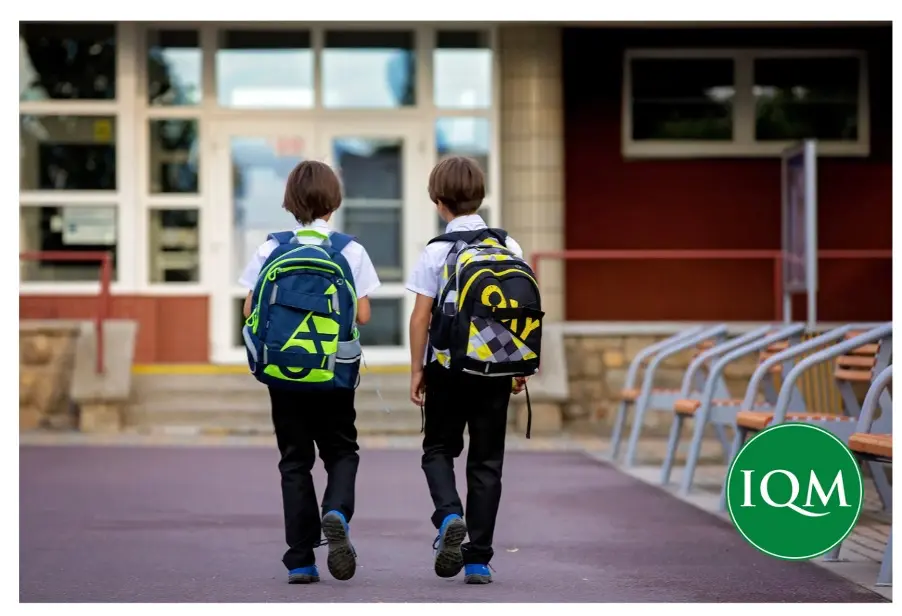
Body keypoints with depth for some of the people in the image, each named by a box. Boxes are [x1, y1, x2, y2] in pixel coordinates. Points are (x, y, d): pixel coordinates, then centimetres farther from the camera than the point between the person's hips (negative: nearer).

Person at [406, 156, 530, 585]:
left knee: (438, 449, 15)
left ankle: (449, 515, -13)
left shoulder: (436, 251, -8)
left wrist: (417, 370, 2)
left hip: (447, 366, -2)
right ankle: (478, 560, 7)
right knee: (486, 461, 8)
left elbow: (420, 316, -7)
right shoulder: (509, 247, 1)